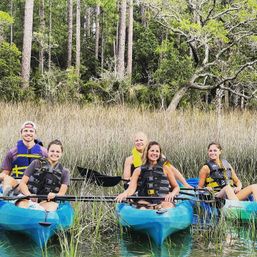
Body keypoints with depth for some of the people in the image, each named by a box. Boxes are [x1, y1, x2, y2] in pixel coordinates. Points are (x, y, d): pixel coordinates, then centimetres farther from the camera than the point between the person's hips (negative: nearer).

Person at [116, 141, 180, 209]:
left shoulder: (165, 169, 18)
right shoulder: (138, 171, 16)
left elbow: (176, 187, 20)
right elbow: (132, 188, 3)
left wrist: (172, 194, -4)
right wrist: (125, 194, -21)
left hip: (163, 201, 0)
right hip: (145, 202, 0)